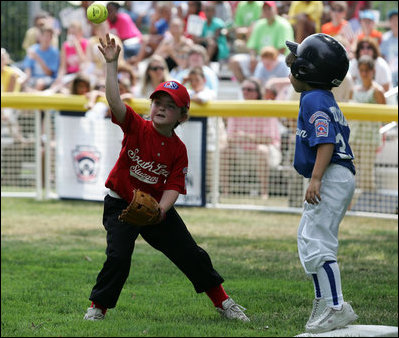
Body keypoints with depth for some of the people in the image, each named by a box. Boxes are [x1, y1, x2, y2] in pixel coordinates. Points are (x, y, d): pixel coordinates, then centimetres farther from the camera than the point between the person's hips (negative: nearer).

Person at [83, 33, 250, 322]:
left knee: (192, 255, 5)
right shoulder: (136, 127, -11)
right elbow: (114, 100, -25)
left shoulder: (179, 150, -7)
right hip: (121, 204, -2)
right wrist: (112, 64, -35)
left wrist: (160, 210, -31)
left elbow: (173, 187, -11)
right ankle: (98, 306, 0)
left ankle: (222, 301, 22)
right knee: (118, 257, -19)